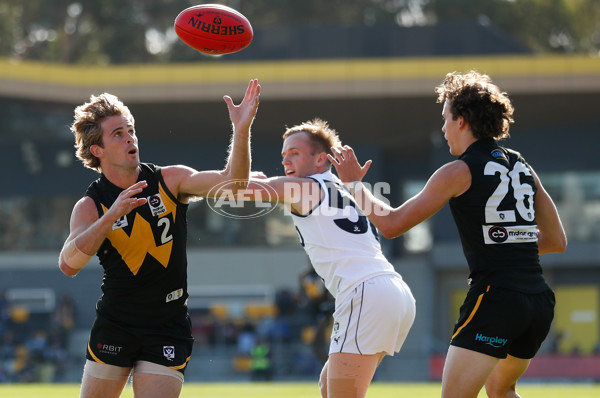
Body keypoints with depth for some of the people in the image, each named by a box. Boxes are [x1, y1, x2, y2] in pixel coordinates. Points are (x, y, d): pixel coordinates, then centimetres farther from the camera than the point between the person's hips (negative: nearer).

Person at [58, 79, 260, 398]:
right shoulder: (90, 206, -8)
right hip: (114, 327, 0)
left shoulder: (169, 180, -3)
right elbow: (68, 264, -25)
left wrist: (241, 129, -33)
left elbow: (230, 182, -16)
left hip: (168, 328, 0)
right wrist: (111, 216, -37)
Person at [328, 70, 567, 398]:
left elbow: (391, 224, 0)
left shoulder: (459, 172, -4)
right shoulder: (523, 168, 14)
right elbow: (557, 241, 20)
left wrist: (354, 182, 13)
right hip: (540, 301, 7)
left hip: (494, 295, -7)